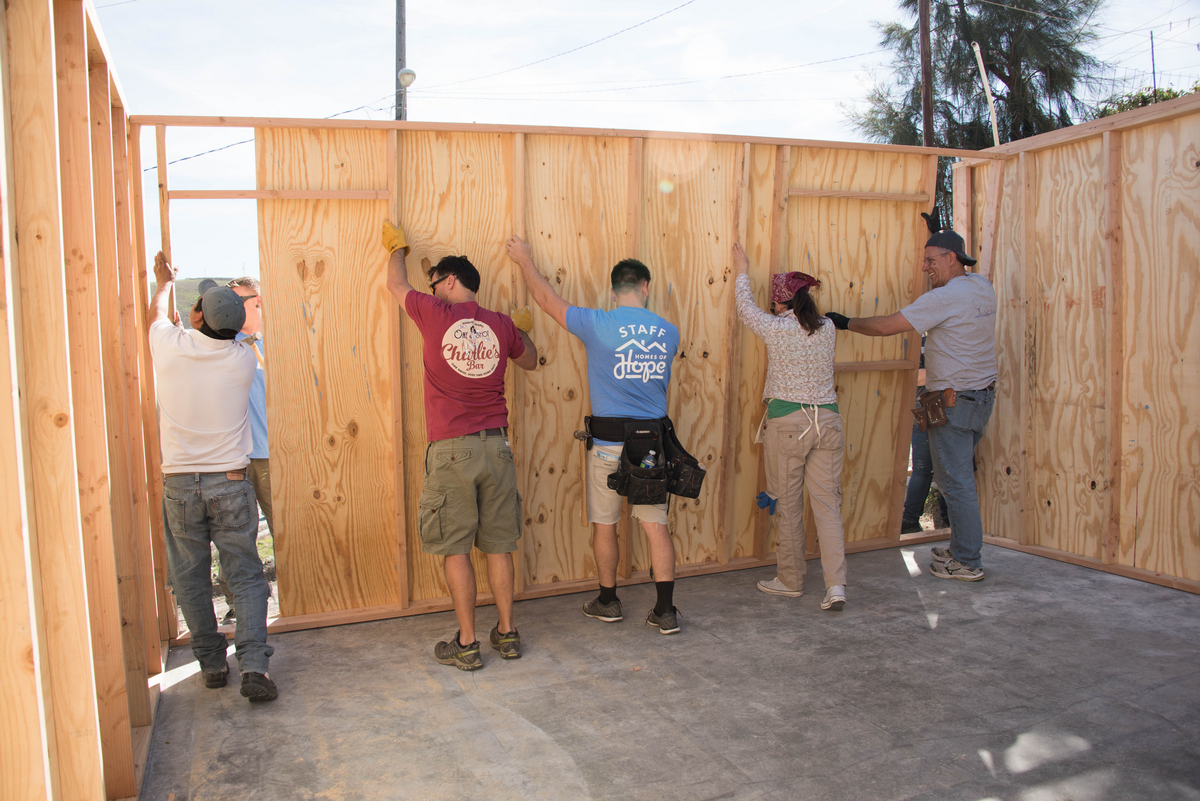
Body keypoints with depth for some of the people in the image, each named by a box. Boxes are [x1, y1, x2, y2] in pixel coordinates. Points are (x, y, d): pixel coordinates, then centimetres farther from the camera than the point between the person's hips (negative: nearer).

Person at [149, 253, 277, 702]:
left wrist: (164, 283, 40)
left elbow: (157, 315, 19)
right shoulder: (243, 360, -5)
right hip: (230, 482, 0)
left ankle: (212, 664, 21)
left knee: (190, 579, 13)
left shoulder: (170, 346, -6)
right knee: (246, 576, 3)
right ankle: (253, 666, -8)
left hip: (179, 483, 1)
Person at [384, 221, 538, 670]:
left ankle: (466, 644, 9)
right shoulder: (501, 325, 4)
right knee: (498, 545, 12)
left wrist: (396, 248, 36)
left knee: (455, 549, 4)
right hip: (495, 446, 4)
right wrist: (520, 331, 43)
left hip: (451, 450, -4)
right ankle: (506, 633, 21)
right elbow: (530, 361, 25)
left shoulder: (434, 314, -4)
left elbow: (397, 285, 17)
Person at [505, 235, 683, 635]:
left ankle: (608, 601, 28)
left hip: (608, 445, -3)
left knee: (605, 525, 14)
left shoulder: (599, 325, -12)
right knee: (656, 525, 7)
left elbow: (548, 299, 0)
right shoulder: (669, 333, 0)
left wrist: (525, 259, 15)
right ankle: (665, 611, 10)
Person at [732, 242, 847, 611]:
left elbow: (746, 308, 11)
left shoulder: (777, 329, -8)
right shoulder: (827, 328, 4)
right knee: (828, 504, 6)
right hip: (827, 420, 4)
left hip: (787, 422, -4)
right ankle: (836, 585, 0)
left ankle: (791, 580, 20)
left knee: (787, 505, 8)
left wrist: (742, 272, 27)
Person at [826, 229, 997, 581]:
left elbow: (886, 326, -19)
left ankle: (967, 562, 6)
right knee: (959, 476, 17)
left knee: (955, 480, -2)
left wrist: (846, 323, -6)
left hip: (954, 400, -9)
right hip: (982, 394, 9)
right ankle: (962, 548, 25)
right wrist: (940, 233, 27)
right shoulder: (983, 288, 8)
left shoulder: (946, 297, -18)